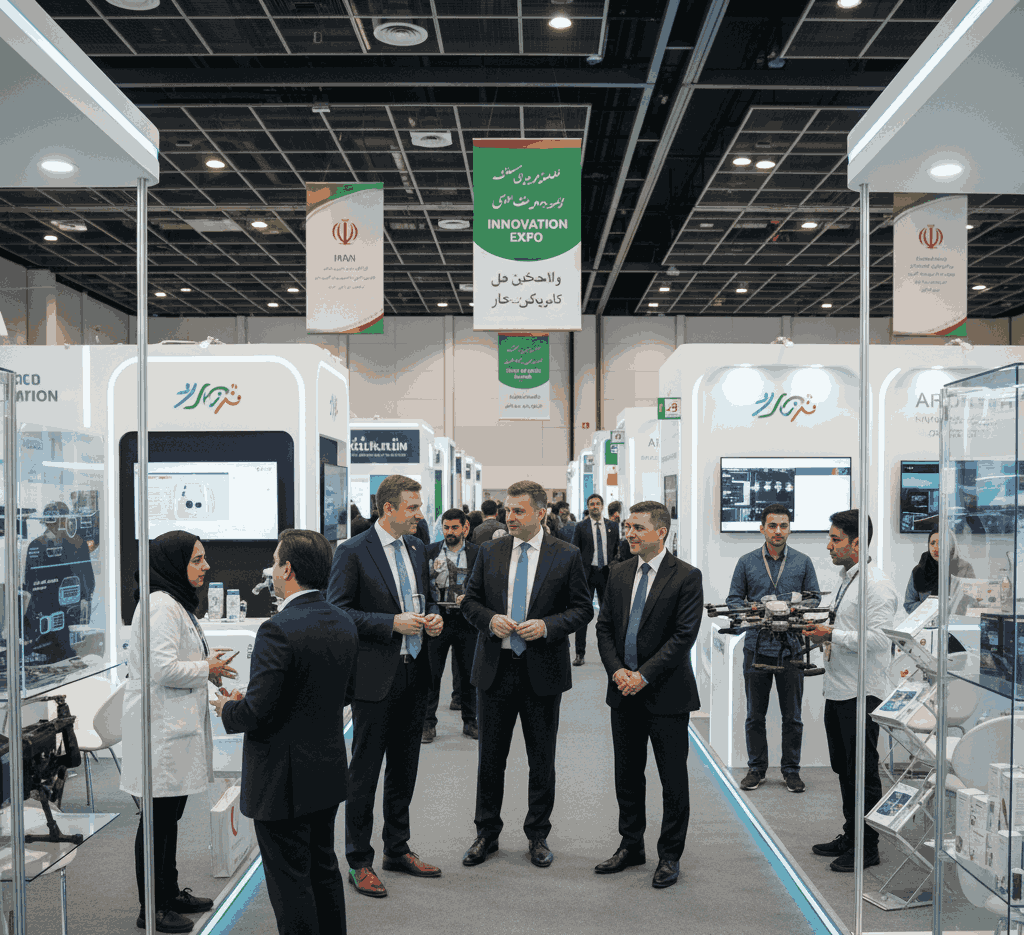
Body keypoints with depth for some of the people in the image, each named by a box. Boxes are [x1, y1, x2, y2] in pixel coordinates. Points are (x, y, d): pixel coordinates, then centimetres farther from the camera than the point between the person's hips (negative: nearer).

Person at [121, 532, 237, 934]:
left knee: (171, 813, 18)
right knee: (158, 817, 0)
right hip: (160, 726, -11)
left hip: (177, 724, 11)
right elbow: (163, 669, -26)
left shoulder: (176, 603, 15)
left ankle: (170, 893, 30)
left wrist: (207, 664, 9)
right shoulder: (161, 606, -19)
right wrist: (207, 668, -14)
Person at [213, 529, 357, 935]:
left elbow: (257, 711, -23)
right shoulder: (343, 623, 3)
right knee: (324, 868, 22)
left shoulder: (278, 630, -23)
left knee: (290, 883, 4)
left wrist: (227, 709, -2)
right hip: (329, 772, 8)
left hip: (284, 780, -8)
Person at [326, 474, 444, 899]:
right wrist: (392, 623, -20)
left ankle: (398, 849, 30)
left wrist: (433, 616, 0)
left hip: (414, 672, 7)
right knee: (364, 772, 3)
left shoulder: (416, 547, 10)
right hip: (375, 677, -7)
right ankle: (359, 862, 15)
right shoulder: (352, 552, -11)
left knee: (404, 768, 16)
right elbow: (338, 612, -13)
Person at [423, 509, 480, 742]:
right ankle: (428, 723, 12)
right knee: (431, 673, 2)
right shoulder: (430, 551, 5)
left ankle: (470, 721, 21)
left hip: (466, 620, 0)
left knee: (468, 674, 8)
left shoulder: (477, 553, 3)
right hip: (436, 620, 0)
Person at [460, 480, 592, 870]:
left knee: (542, 760, 9)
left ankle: (538, 835, 25)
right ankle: (487, 834, 25)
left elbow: (582, 608, -1)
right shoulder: (489, 552, 5)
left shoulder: (566, 555, -2)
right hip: (495, 667, 2)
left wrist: (547, 626, -17)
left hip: (542, 670, -2)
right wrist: (490, 619, -11)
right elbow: (470, 601, 9)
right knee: (490, 757, 10)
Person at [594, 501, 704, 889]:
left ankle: (669, 855, 19)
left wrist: (644, 675, -17)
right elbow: (605, 627, 9)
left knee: (673, 779, 5)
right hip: (624, 694, 5)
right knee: (627, 774, 14)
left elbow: (684, 635, -14)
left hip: (666, 693, -5)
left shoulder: (686, 577, -9)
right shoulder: (619, 573, 8)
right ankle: (631, 846, 29)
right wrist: (616, 670, -7)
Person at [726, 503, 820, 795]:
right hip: (757, 646, 0)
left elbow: (814, 600, 8)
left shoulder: (802, 562, 5)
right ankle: (756, 768, 20)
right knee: (755, 715, 8)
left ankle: (791, 770, 18)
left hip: (791, 647, 0)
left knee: (792, 715, 6)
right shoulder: (747, 562, 5)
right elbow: (733, 600, 6)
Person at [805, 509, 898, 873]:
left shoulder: (876, 584, -16)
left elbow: (878, 638, -24)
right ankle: (850, 836, 29)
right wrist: (821, 630, 6)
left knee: (863, 773, 1)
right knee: (843, 768, 17)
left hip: (861, 693, -10)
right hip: (837, 690, 10)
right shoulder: (846, 579, 15)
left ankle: (867, 847, 12)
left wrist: (832, 635, -19)